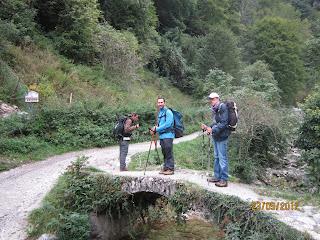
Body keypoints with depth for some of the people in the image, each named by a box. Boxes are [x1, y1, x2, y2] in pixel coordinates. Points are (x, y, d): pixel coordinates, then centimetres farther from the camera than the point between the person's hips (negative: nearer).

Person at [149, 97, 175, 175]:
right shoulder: (159, 113, 19)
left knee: (169, 153, -7)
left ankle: (171, 169, -3)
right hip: (161, 136, 9)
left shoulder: (168, 112, -9)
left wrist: (157, 129, -13)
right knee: (164, 153, 12)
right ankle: (165, 168, 18)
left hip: (168, 135, -8)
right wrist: (154, 129, 6)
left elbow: (167, 124, -17)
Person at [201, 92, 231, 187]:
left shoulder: (223, 107, -12)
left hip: (221, 136, -9)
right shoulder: (215, 109, 15)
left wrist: (212, 130, -21)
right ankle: (217, 176, 27)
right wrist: (208, 127, 6)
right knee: (216, 157, 16)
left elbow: (224, 123, -19)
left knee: (222, 158, -4)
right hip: (215, 136, 10)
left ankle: (224, 180, 3)